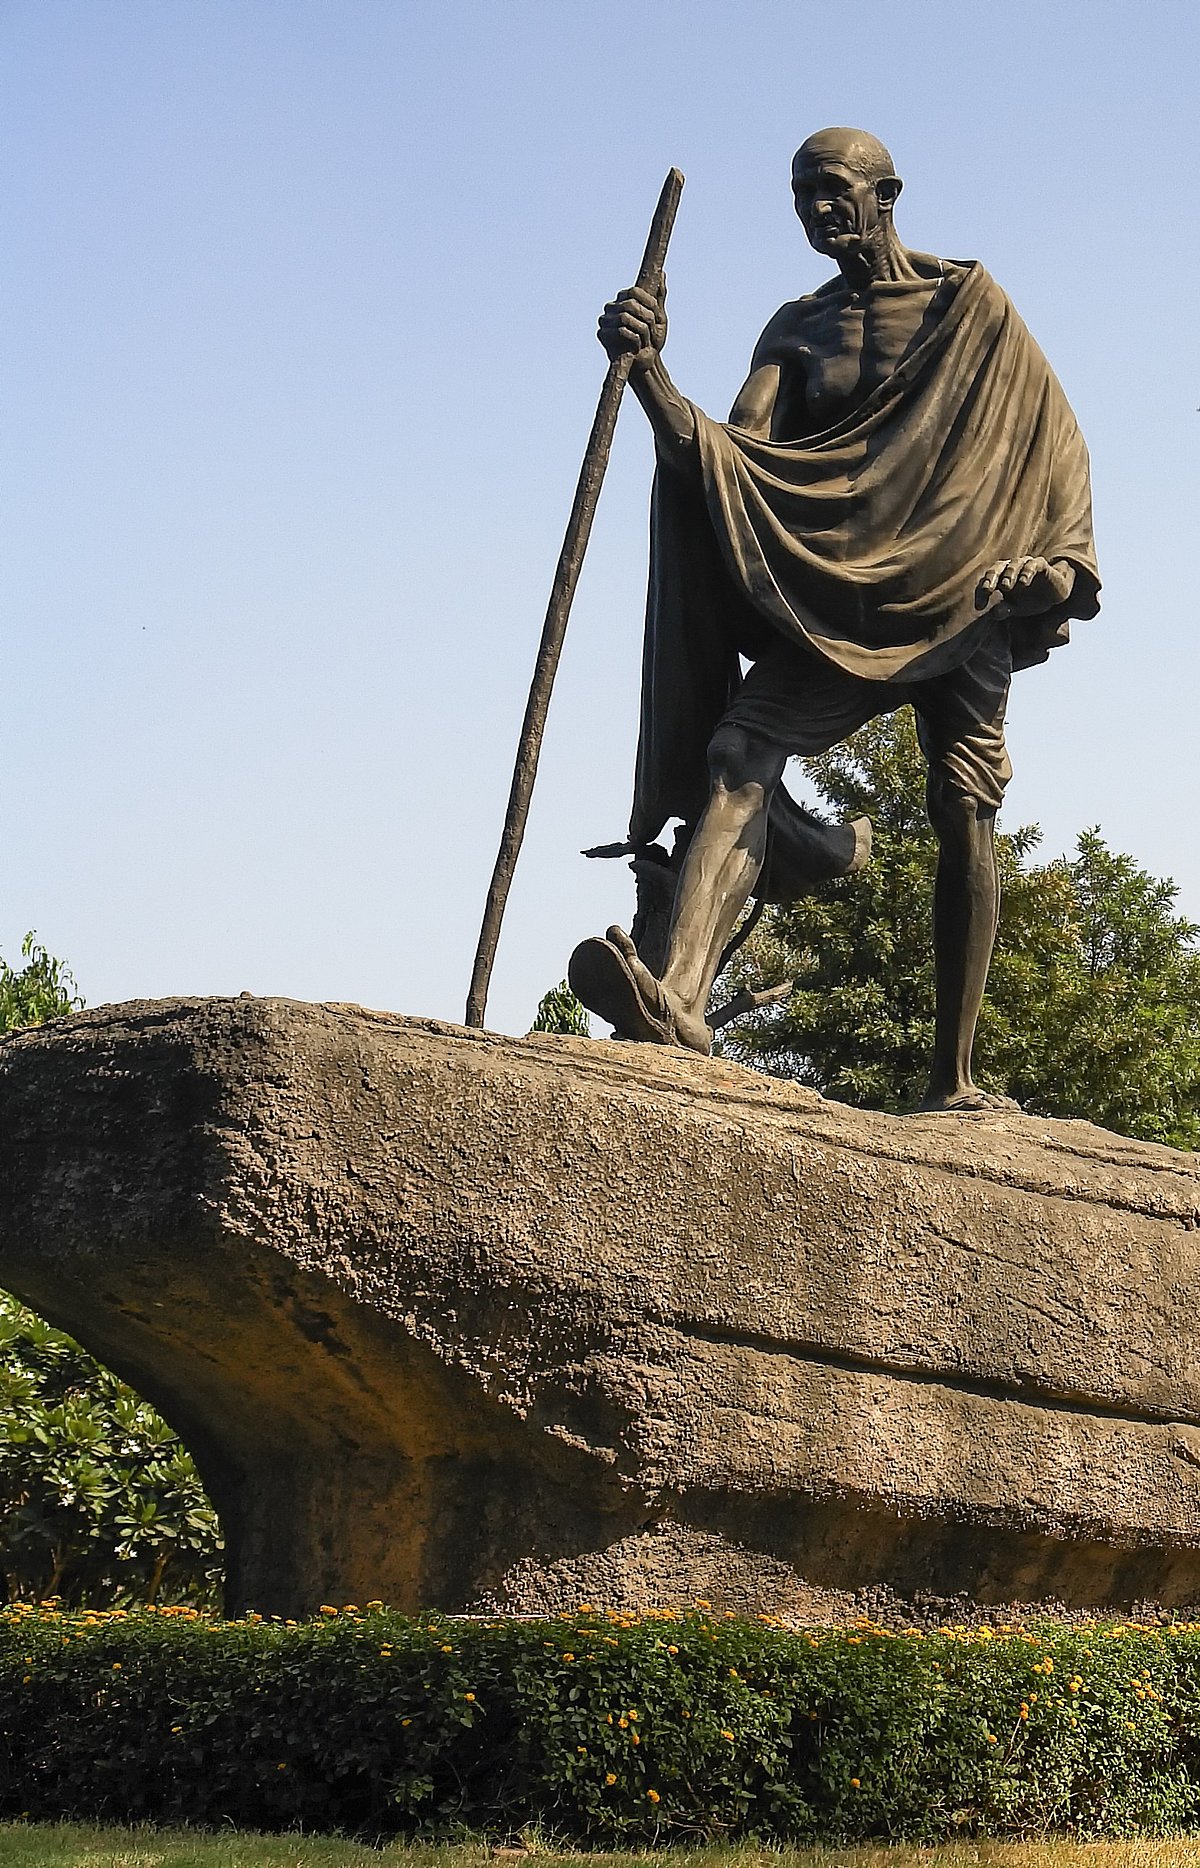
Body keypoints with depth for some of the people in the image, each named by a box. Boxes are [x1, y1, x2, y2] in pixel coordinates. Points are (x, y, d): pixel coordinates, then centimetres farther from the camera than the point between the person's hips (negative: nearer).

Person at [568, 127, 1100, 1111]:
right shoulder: (796, 330, 14)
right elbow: (725, 456, 0)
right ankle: (682, 997, -43)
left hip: (960, 594, -2)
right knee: (735, 753, -23)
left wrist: (1060, 563, -10)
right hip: (834, 596, 2)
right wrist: (648, 371, -16)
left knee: (965, 819, -8)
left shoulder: (967, 300, 7)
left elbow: (1052, 437, 5)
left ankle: (954, 1077, -2)